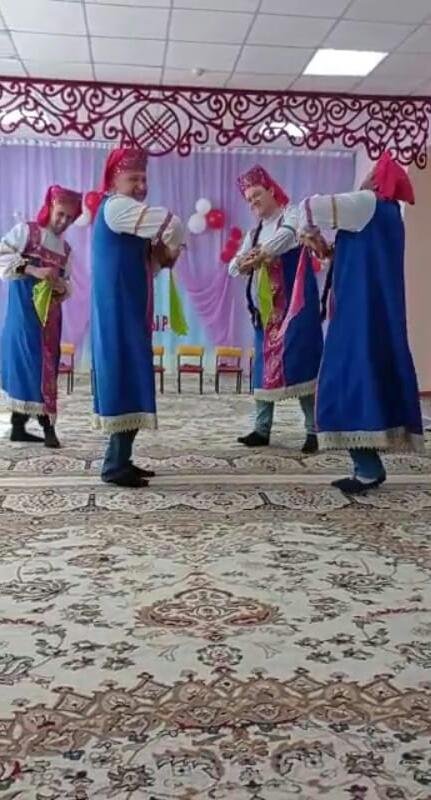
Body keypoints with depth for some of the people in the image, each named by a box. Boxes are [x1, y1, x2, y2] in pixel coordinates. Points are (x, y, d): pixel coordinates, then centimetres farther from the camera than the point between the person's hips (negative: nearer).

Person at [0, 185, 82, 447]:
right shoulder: (25, 231, 0)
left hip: (50, 316, 6)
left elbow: (67, 287, 16)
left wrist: (62, 288, -8)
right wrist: (32, 270, -23)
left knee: (47, 365, 4)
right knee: (31, 363, -10)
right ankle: (47, 426, -7)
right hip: (25, 311, -6)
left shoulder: (66, 249, 16)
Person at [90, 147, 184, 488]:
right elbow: (171, 224, -20)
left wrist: (160, 255, 5)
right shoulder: (116, 206, -9)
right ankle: (116, 465, -6)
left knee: (130, 382, 11)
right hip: (119, 314, -10)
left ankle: (120, 460, 16)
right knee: (128, 382, -10)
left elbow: (141, 265, 25)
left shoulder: (122, 212, 22)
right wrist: (172, 251, -1)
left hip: (130, 313, 10)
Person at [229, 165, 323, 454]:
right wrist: (243, 263, -16)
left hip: (294, 303, -6)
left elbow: (287, 235, -22)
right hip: (265, 306, 6)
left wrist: (261, 255, -31)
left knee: (300, 362, -11)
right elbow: (235, 266, 7)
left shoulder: (292, 213, 2)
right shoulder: (254, 232, 19)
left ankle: (314, 430, -9)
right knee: (265, 364, 5)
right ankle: (262, 430, 9)